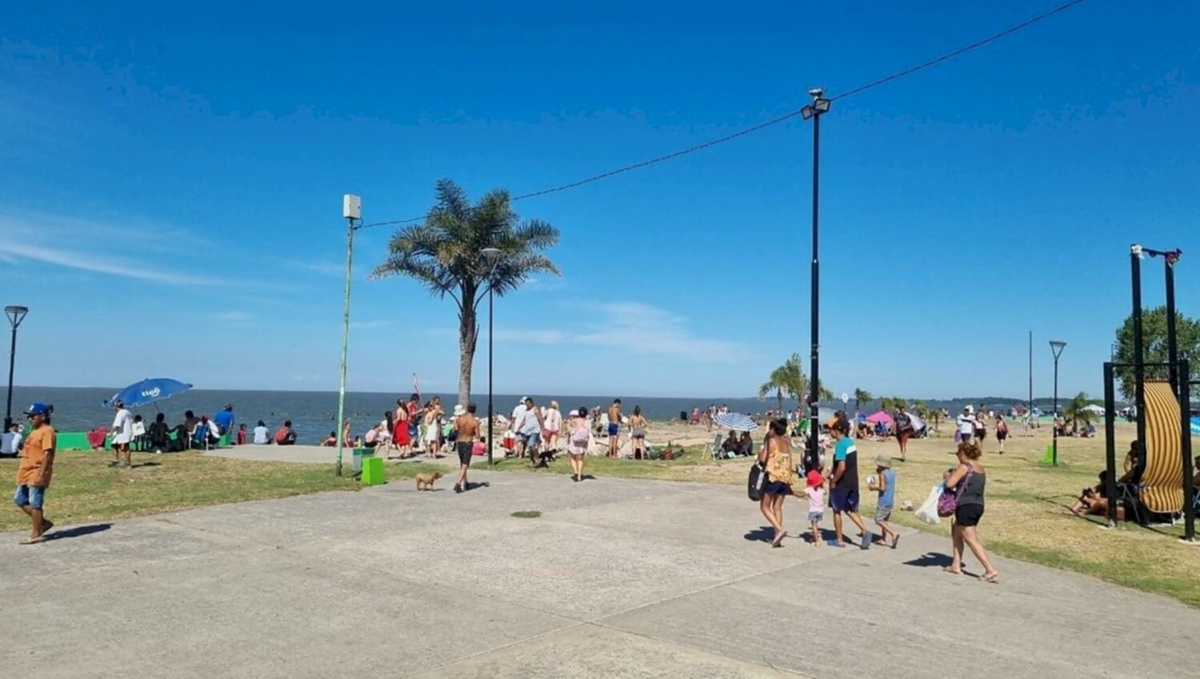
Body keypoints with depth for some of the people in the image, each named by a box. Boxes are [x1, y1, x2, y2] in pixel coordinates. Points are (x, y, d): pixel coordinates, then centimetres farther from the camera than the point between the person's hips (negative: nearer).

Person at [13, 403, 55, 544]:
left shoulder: (47, 431, -15)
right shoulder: (36, 431, 17)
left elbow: (47, 454, -22)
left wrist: (41, 474, -26)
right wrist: (22, 470, 22)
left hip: (37, 474, -11)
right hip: (27, 473, 11)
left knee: (35, 503, -5)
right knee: (19, 499, 14)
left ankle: (36, 535, 3)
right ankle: (42, 522, 22)